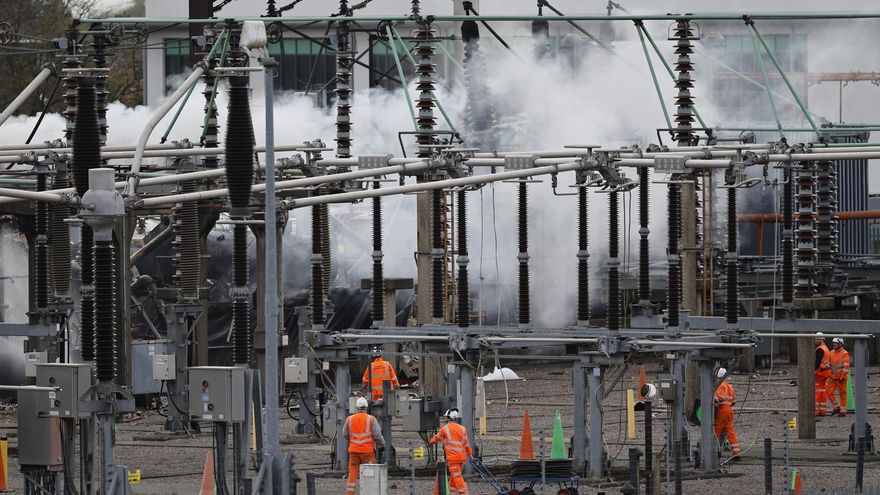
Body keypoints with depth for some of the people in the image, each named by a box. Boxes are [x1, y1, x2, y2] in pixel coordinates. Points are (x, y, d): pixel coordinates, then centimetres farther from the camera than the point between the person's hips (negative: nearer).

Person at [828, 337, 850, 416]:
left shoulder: (844, 354, -12)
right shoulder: (831, 353, 8)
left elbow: (846, 366, -18)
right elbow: (828, 363, 14)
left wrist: (842, 377, -23)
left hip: (841, 378, -6)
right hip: (832, 377, 6)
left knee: (842, 394, 1)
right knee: (830, 392, -2)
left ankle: (843, 411, 8)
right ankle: (836, 407, 12)